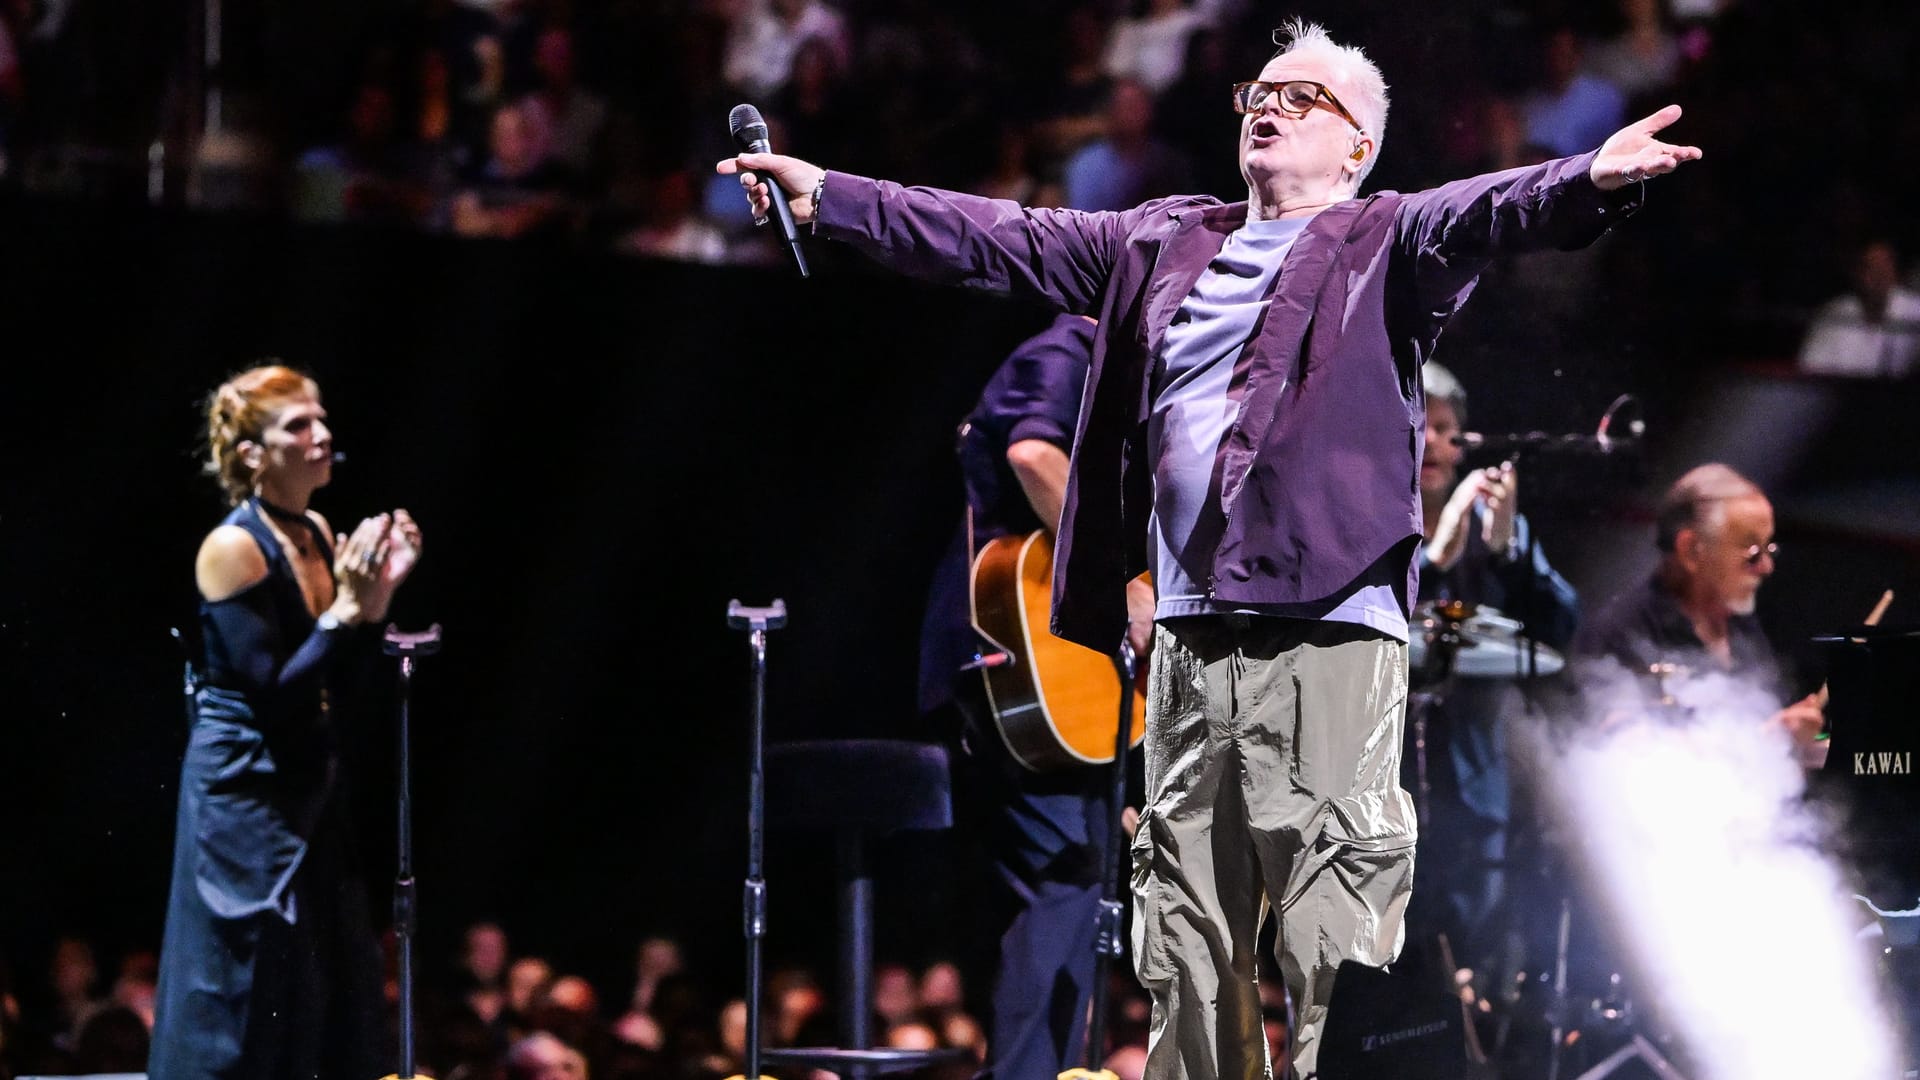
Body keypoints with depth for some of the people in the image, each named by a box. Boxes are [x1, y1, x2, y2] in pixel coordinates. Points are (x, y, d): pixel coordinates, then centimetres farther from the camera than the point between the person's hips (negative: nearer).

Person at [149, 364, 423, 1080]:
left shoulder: (316, 533, 7)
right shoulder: (234, 547, -16)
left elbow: (337, 678, 10)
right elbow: (272, 693, -21)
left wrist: (378, 591, -1)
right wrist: (347, 610, -23)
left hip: (309, 785, 8)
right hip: (246, 794, -8)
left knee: (332, 998, 9)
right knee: (249, 999, -5)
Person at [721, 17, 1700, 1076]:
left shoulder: (1385, 244, 4)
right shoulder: (1163, 245, 21)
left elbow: (1484, 214, -15)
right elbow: (1006, 242, 22)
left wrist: (1591, 181, -37)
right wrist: (830, 197, 18)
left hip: (1329, 627, -6)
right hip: (1189, 632, 6)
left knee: (1335, 929, -12)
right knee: (1183, 931, 10)